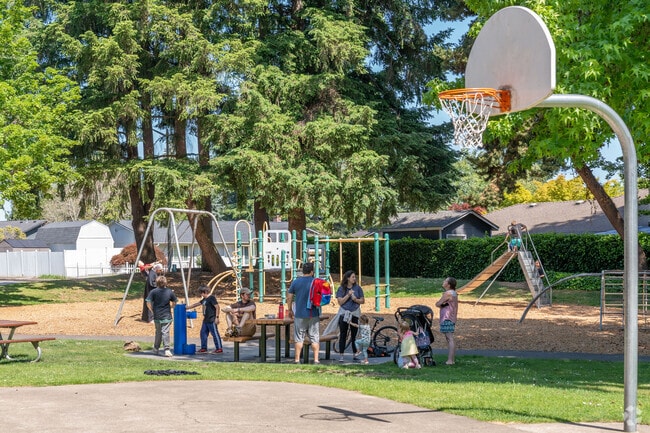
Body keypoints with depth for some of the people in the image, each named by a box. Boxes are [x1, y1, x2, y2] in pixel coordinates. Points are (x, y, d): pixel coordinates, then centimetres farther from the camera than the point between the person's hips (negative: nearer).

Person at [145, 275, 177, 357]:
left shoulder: (154, 292, -6)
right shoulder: (169, 291, -1)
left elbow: (148, 303, -9)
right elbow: (174, 303, 8)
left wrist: (153, 310, 5)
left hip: (157, 316, 1)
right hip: (167, 316, -1)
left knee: (158, 332, 17)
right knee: (165, 332, -3)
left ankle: (156, 349, 28)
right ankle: (167, 349, -14)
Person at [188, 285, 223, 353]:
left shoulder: (212, 298, -12)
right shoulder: (204, 299, 16)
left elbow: (217, 307, -17)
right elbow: (196, 304, 27)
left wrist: (217, 317, -20)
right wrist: (187, 307, 30)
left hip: (212, 320, -10)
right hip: (206, 320, 10)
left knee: (215, 334, -5)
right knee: (203, 333, 12)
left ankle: (219, 348, 0)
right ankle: (204, 348, 21)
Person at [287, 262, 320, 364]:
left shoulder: (295, 282, 1)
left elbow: (289, 297, 3)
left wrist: (290, 310, 14)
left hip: (299, 314, 1)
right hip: (313, 314, -1)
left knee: (299, 338, 6)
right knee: (315, 337, 6)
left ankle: (297, 359, 6)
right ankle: (316, 359, 3)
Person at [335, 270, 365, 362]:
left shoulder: (357, 288, 4)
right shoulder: (341, 289, -1)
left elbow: (363, 300, 5)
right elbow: (340, 302, -8)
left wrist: (356, 299, -13)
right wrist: (348, 295, -17)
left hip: (355, 313, 2)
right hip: (344, 313, -2)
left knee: (354, 334, 4)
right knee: (343, 335, -3)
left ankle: (355, 354, 12)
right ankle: (341, 356, -1)